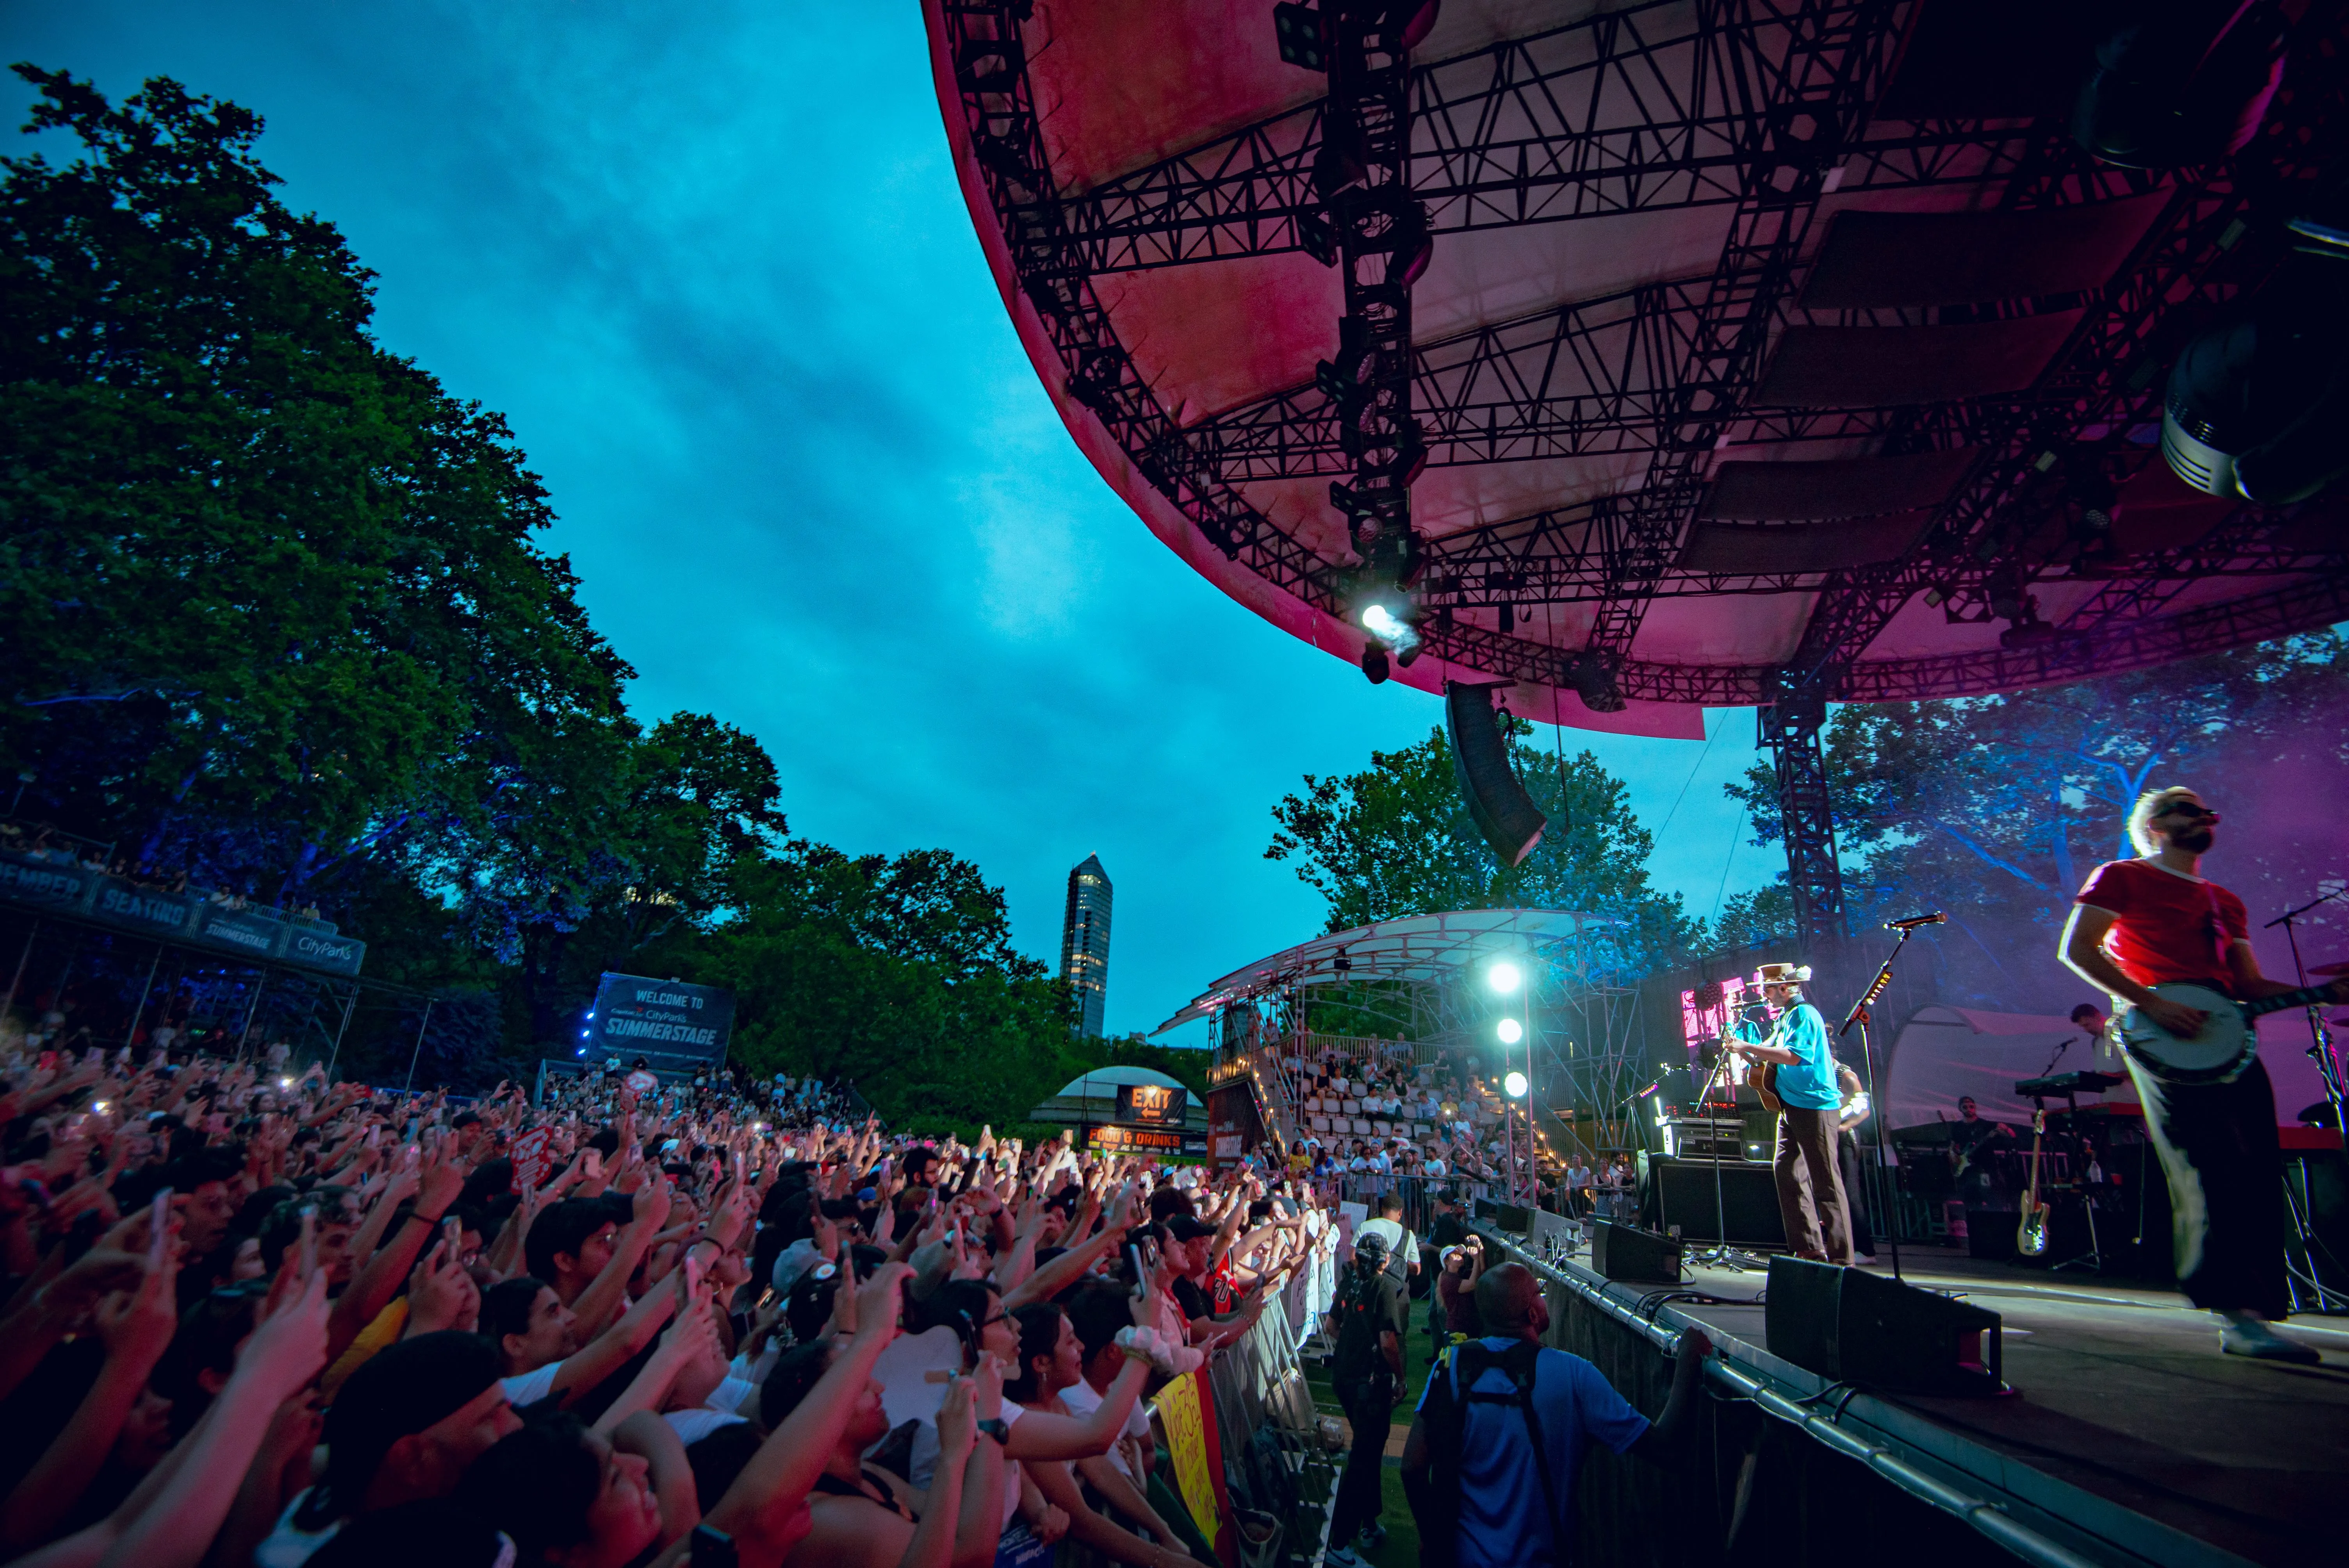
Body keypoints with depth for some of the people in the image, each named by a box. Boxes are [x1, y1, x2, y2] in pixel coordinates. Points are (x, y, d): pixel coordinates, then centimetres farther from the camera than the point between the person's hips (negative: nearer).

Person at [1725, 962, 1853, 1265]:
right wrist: (1743, 1049, 5)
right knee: (1786, 1171, 8)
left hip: (1814, 1106, -10)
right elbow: (1769, 1056, 22)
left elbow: (1794, 1056, -26)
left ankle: (1840, 1256, 2)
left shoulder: (1804, 1014, -14)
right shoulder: (1786, 1016, 16)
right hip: (1791, 1106, 10)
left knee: (1825, 1180, -4)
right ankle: (1809, 1247, 13)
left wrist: (1748, 1047, -24)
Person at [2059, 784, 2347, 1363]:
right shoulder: (2122, 877, 6)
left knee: (2259, 1180, 2)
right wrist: (2151, 1004, -14)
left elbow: (2250, 984, 24)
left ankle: (2256, 1312, 9)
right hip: (2166, 1042, -7)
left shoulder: (2226, 903, 28)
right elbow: (2078, 949, -5)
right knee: (2213, 1174, -15)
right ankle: (2238, 1313, -14)